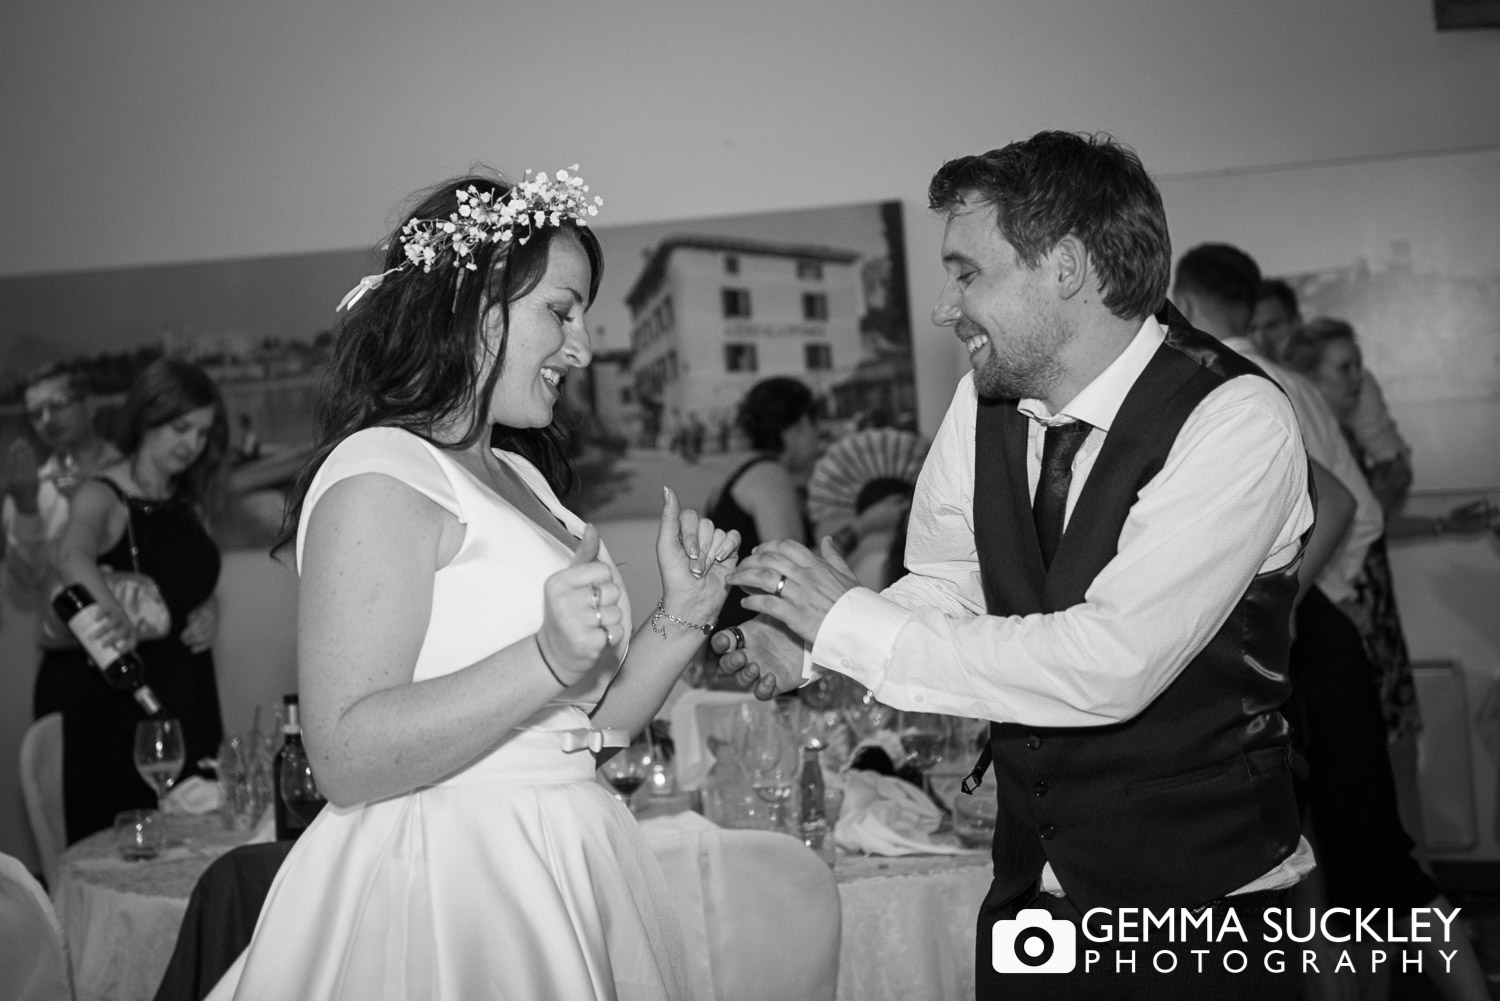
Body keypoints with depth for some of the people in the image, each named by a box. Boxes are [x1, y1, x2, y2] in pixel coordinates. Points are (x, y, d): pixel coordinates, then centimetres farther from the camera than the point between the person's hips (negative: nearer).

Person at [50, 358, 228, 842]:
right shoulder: (103, 496, -11)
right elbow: (73, 557, -33)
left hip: (188, 694, 6)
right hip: (118, 698, -6)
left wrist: (209, 612, -1)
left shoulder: (187, 502, 10)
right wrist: (115, 612, -53)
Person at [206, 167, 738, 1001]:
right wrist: (547, 660, -30)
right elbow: (347, 758, -21)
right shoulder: (378, 473, -13)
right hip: (444, 894, -8)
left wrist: (682, 618, 0)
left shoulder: (522, 476, 13)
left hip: (565, 882, 9)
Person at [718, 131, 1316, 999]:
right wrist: (806, 644, -13)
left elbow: (1111, 665, -31)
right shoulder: (986, 398, -3)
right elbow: (944, 591, 6)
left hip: (1199, 900, -5)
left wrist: (853, 624, -26)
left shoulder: (1237, 421, -22)